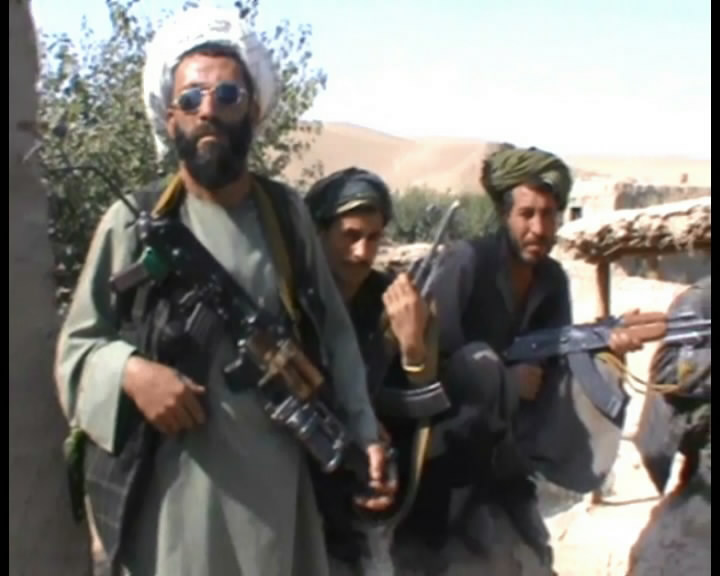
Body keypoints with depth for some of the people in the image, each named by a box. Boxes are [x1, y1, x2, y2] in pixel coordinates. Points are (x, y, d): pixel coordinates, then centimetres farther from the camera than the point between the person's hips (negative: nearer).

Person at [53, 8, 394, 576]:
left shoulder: (287, 213, 6)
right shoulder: (134, 223, -4)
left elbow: (335, 336, 9)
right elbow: (76, 349, 2)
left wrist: (364, 433, 0)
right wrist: (130, 371, -18)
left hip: (279, 485, 3)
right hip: (171, 487, -3)